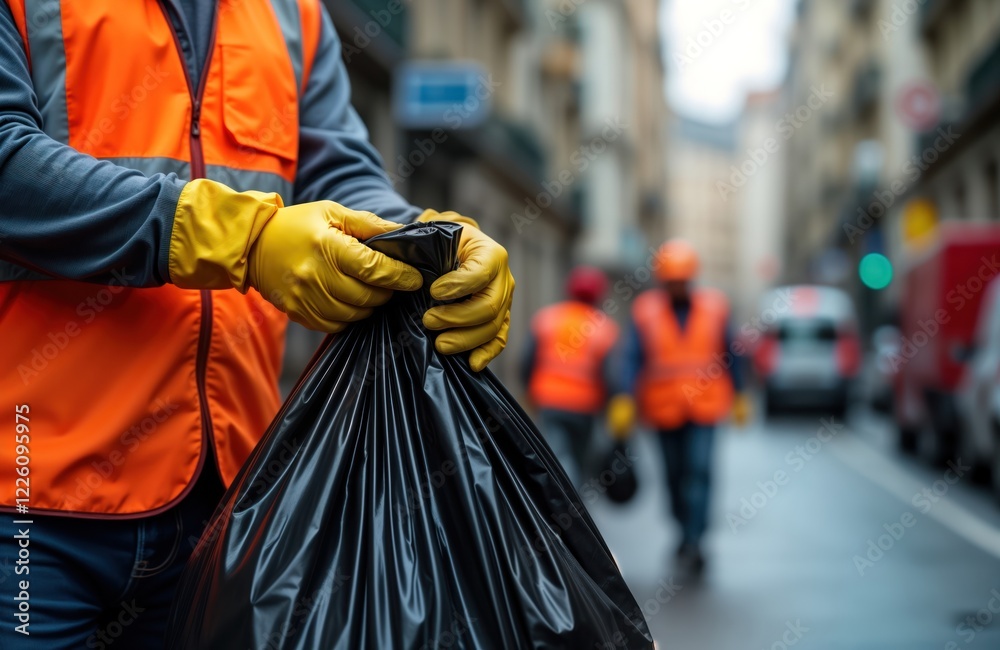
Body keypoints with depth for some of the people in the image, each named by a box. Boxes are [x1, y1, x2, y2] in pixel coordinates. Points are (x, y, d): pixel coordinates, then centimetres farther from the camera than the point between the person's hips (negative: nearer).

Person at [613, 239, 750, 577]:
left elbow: (730, 354, 9)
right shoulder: (646, 311, -3)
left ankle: (693, 542, -14)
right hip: (664, 409, 1)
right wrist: (626, 398, -17)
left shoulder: (713, 307, 1)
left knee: (698, 469, -13)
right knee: (675, 473, 10)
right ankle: (687, 532, 28)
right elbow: (633, 358, -7)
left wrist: (739, 396, 13)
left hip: (704, 408, -1)